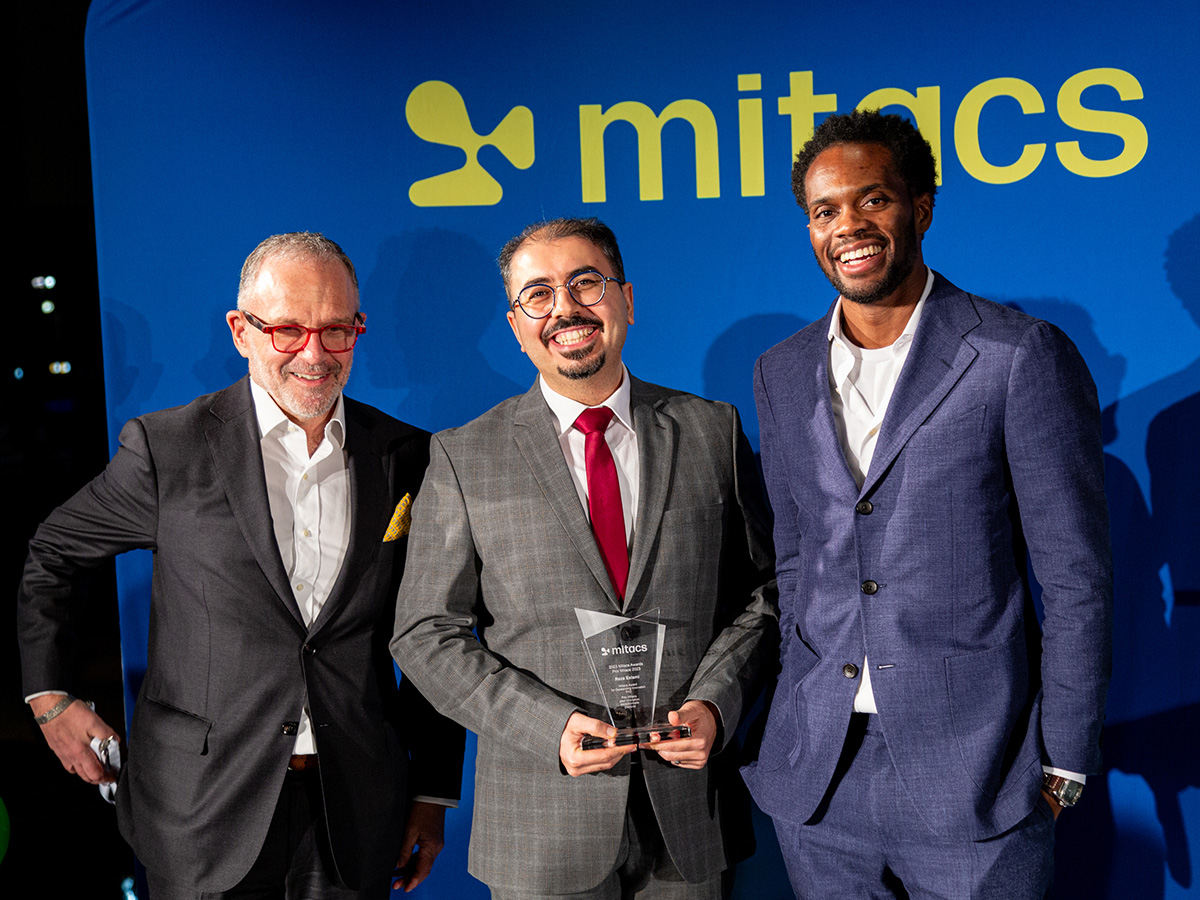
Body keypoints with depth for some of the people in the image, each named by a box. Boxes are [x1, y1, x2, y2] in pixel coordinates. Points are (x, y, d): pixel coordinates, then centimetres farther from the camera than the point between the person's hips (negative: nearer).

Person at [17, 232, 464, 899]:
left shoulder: (408, 456, 0)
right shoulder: (168, 447, -6)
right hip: (202, 816, -1)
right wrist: (51, 697, 4)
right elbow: (51, 557, 10)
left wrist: (433, 792, 6)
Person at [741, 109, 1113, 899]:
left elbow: (1077, 580, -7)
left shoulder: (1022, 357, -9)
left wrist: (1063, 767, -6)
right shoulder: (782, 374, 7)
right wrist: (805, 716, 10)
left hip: (973, 777, -4)